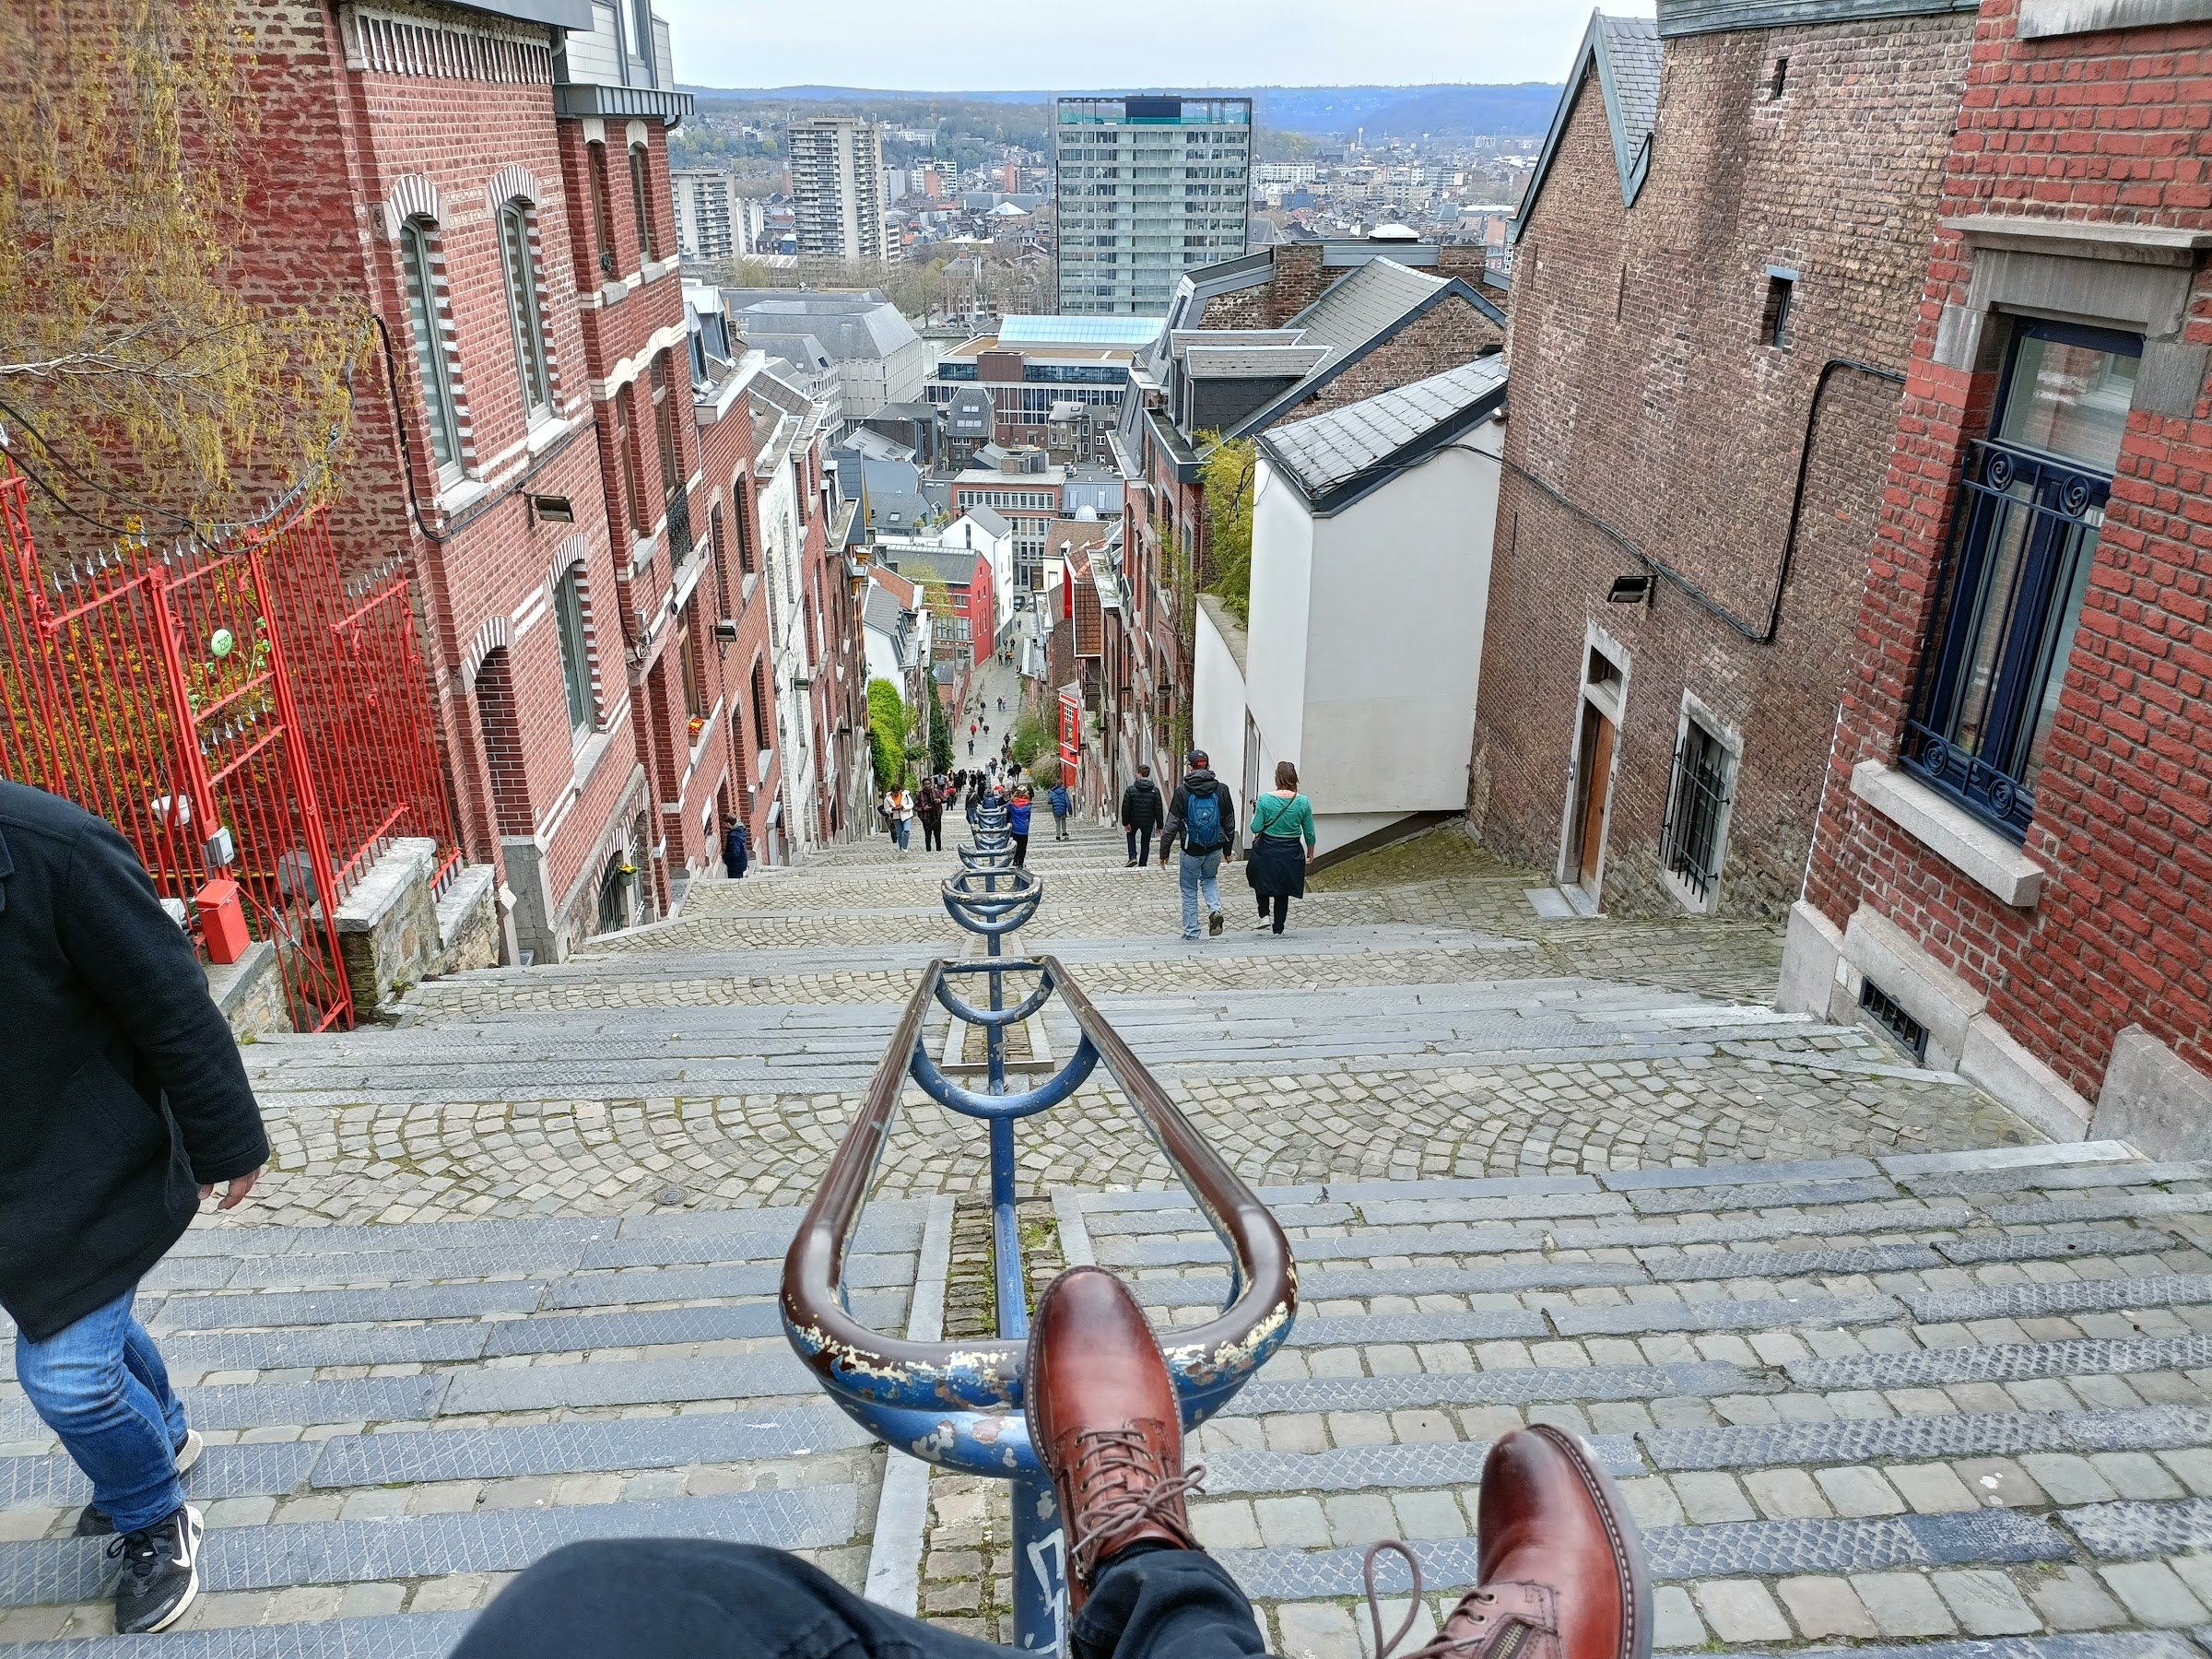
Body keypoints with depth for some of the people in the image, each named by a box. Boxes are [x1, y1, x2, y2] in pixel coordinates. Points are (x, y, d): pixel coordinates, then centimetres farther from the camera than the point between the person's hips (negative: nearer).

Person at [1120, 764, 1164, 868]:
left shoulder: (1130, 789, -13)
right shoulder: (1155, 790, -8)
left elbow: (1125, 808, -13)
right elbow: (1159, 810, -5)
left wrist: (1125, 823, -6)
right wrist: (1159, 825, 2)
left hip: (1134, 820, -1)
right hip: (1148, 822, 1)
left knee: (1131, 835, 26)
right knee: (1145, 843, 15)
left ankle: (1133, 858, 7)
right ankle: (1142, 865, 18)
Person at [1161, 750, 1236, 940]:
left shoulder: (1183, 791, -10)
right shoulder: (1222, 789, -1)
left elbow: (1172, 824, -9)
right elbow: (1230, 822, 6)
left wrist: (1164, 851, -2)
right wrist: (1228, 848, 18)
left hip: (1192, 849, -3)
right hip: (1215, 849, 3)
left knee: (1189, 891, 11)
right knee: (1210, 878, 27)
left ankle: (1191, 933, 15)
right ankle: (1215, 910, 2)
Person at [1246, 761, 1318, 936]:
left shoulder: (1265, 799, -12)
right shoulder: (1303, 802, -8)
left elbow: (1256, 828, -10)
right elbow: (1309, 833, 0)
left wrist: (1255, 813, 9)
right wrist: (1310, 852, 14)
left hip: (1267, 851, -1)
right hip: (1291, 854, 1)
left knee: (1262, 882, 25)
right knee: (1283, 892, 15)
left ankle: (1264, 915, 12)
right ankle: (1278, 929, 18)